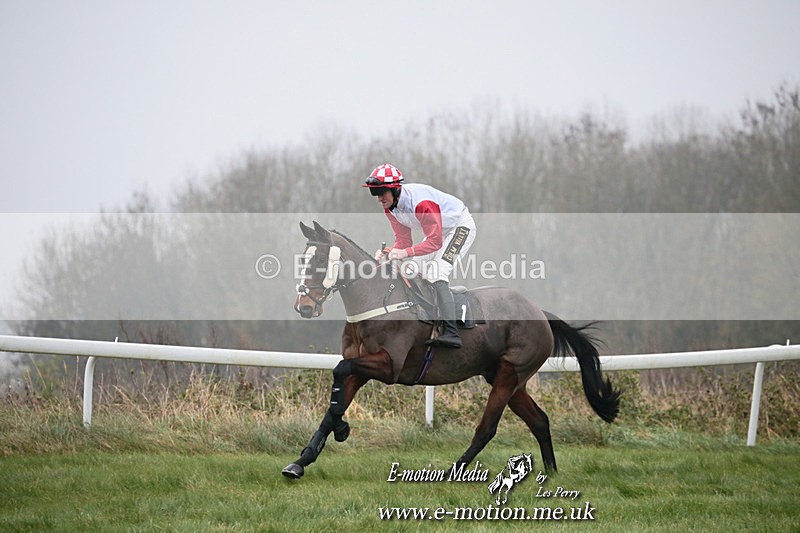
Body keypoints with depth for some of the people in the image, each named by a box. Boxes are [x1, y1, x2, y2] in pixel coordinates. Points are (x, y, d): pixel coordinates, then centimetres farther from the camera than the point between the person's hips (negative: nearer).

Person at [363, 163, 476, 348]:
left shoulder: (420, 202, -34)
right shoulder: (390, 207, -7)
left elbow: (434, 242, -33)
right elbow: (403, 241, -3)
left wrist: (405, 253, -44)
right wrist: (388, 252, -24)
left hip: (461, 225, -10)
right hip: (439, 231, 10)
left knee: (436, 274, -26)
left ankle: (452, 333, -36)